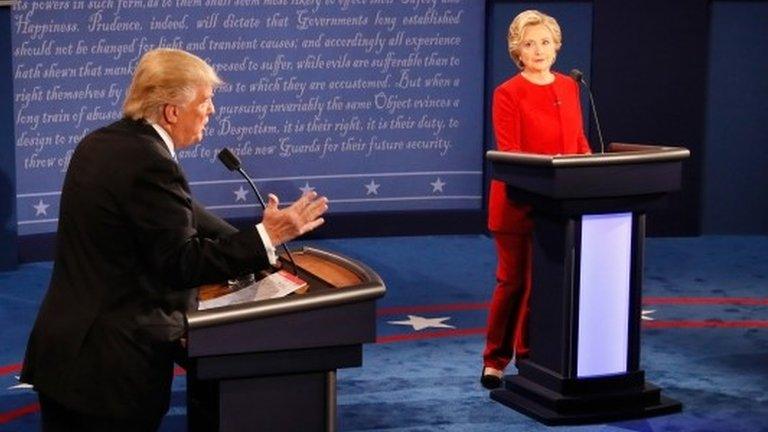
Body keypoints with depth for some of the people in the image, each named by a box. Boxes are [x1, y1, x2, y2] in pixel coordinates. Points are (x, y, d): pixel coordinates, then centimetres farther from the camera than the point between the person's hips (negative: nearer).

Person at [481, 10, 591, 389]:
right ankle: (495, 359, 14)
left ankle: (530, 356, 20)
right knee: (513, 280, 1)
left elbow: (578, 140, 14)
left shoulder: (569, 87, 9)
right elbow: (508, 154, -15)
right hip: (518, 201, -5)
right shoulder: (508, 93, -10)